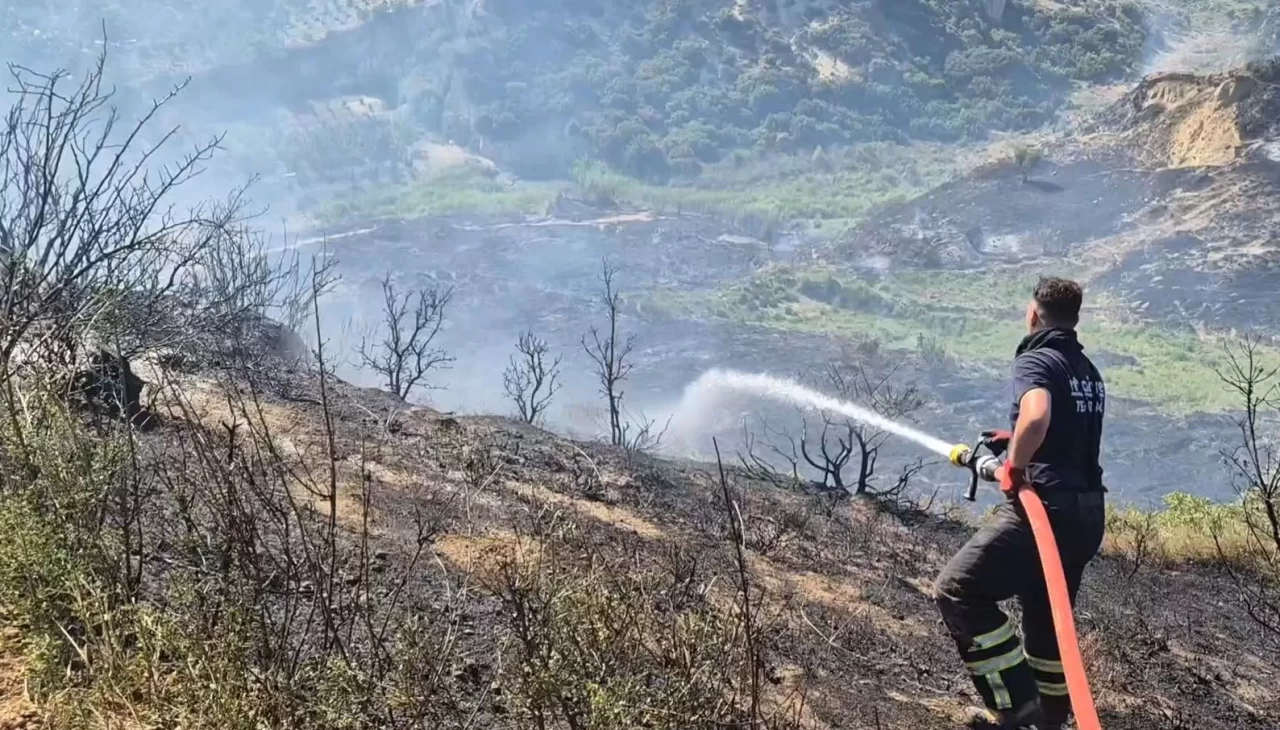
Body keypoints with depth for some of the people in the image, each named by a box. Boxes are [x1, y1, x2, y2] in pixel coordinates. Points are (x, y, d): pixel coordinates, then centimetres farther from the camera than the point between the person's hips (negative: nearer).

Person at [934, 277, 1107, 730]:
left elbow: (1037, 416, -30)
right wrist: (1016, 443, 31)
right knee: (1046, 617, 22)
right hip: (1088, 512, 9)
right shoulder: (1089, 373, 18)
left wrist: (1015, 466, -17)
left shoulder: (1035, 360, -9)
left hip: (1046, 507, -9)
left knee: (958, 592, -6)